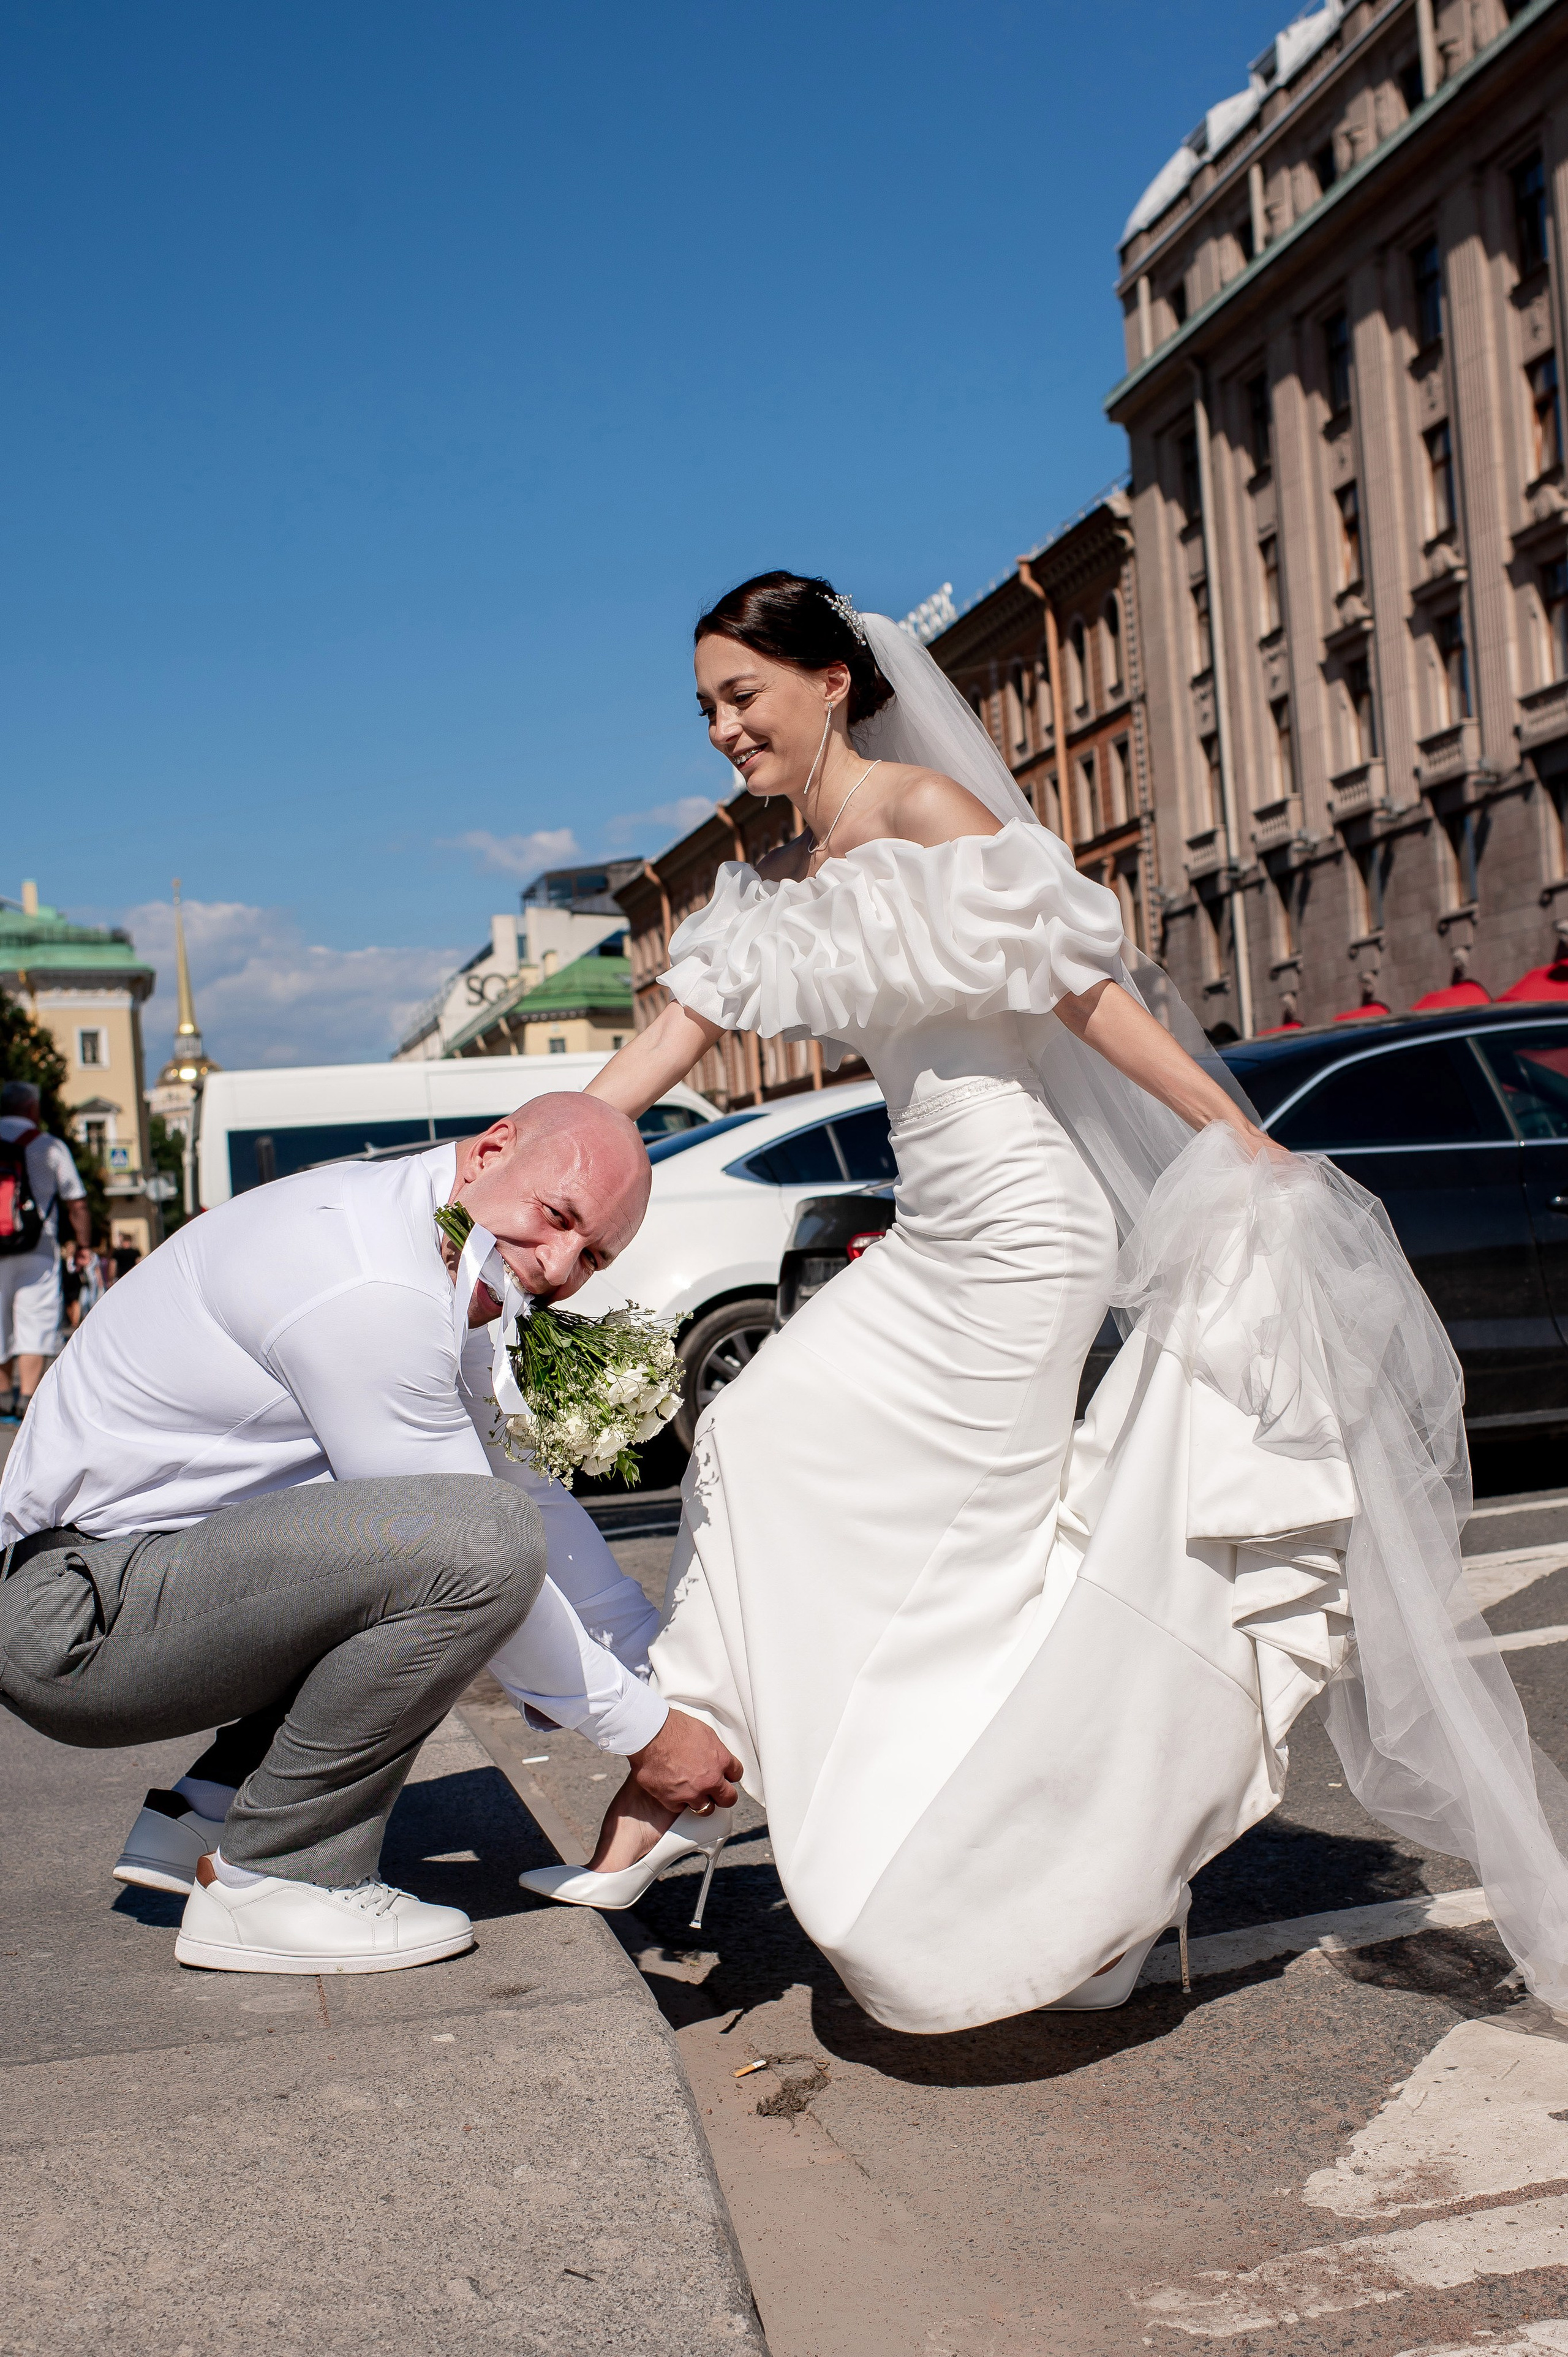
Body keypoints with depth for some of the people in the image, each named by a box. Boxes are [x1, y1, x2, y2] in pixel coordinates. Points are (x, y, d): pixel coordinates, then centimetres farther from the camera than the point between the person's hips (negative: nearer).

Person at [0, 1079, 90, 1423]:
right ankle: (28, 1396, -13)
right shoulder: (49, 1146, -2)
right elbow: (76, 1203, -2)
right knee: (35, 1322, -3)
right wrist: (83, 1244, 9)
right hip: (36, 1252, -3)